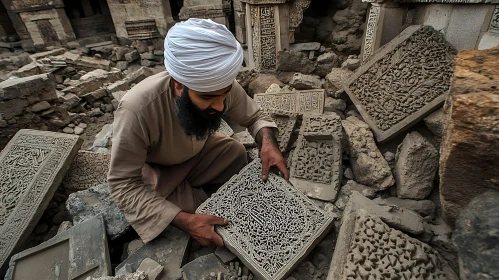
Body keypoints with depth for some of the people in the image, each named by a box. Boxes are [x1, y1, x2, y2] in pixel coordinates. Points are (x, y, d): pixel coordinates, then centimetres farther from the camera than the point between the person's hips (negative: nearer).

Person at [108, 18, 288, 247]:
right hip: (153, 168, -3)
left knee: (236, 152, -20)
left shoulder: (220, 85, -28)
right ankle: (198, 198, 5)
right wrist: (184, 220, -41)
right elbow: (123, 185, -32)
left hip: (196, 152, 4)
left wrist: (267, 142, -32)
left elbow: (254, 116, -10)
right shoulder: (136, 111, -41)